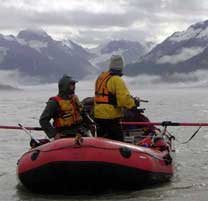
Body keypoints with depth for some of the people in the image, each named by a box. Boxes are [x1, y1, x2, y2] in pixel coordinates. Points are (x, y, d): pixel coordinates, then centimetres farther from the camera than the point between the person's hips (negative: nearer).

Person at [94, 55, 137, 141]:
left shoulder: (100, 77, 11)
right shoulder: (117, 80, -14)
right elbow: (124, 98, -22)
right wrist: (133, 103, -6)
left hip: (98, 116, 8)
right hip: (111, 117, -8)